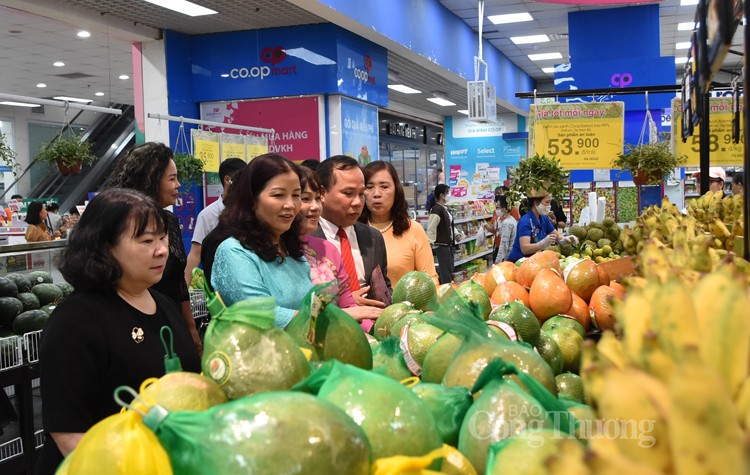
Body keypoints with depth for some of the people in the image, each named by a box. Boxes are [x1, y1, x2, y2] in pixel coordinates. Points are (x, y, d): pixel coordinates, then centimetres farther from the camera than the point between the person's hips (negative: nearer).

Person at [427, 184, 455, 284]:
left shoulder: (445, 208, 12)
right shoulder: (436, 209, -17)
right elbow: (431, 229, -20)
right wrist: (431, 245, -22)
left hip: (449, 244, 10)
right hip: (441, 245, -10)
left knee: (450, 272, 14)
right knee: (446, 273, -7)